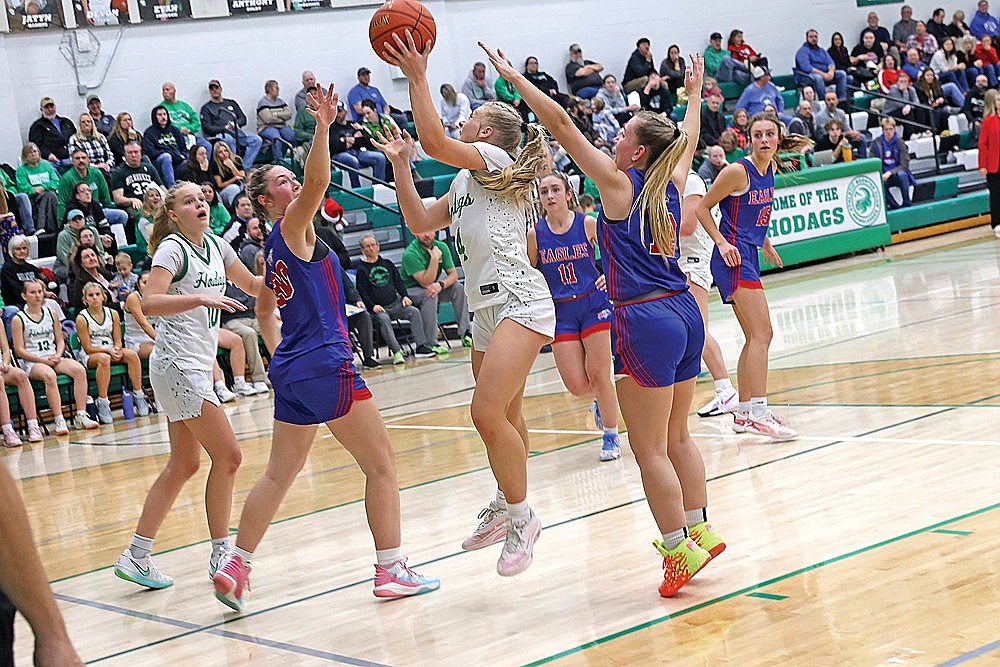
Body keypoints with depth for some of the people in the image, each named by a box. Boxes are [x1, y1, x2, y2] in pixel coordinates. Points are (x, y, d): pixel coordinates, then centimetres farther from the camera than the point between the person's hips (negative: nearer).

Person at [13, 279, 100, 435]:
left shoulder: (51, 313, 14)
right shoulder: (19, 319, -1)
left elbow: (60, 340, 17)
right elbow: (20, 351, -5)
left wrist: (58, 356, -5)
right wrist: (44, 360, -13)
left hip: (54, 358, 5)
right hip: (31, 362, -5)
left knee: (79, 369, -24)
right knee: (49, 375, -38)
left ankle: (81, 417, -25)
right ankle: (59, 421, -37)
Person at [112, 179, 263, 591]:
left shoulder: (215, 246, 13)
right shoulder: (173, 248, -10)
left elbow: (251, 285, 25)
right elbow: (149, 302, -23)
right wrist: (200, 298, -31)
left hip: (198, 364, 9)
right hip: (177, 363, -9)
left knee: (184, 464, 10)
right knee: (227, 456, -9)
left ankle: (136, 557, 13)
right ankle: (220, 555, 1)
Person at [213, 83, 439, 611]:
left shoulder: (275, 250, 17)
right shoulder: (290, 229, -7)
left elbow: (265, 310, 31)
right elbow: (318, 181, -27)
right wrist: (323, 127, -36)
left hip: (291, 369, 9)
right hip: (324, 363, -9)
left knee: (279, 474, 11)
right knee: (381, 464, 0)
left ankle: (235, 566, 7)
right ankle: (391, 569, 2)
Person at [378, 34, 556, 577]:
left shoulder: (494, 158, -4)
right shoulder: (465, 183, 22)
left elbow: (433, 141, -18)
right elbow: (420, 222, 22)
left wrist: (417, 78, -14)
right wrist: (400, 164, 19)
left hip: (519, 302, -10)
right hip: (486, 308, 10)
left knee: (488, 413, -19)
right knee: (504, 415, 19)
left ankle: (520, 517, -9)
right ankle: (506, 507, 32)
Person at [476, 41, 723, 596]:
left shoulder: (618, 184, -9)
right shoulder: (671, 182, 8)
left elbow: (561, 125, -10)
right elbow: (688, 140, 29)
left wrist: (514, 77, -6)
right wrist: (694, 94, 45)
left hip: (646, 322, -8)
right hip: (684, 314, 8)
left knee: (649, 449, -1)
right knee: (676, 437, 18)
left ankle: (679, 548, -1)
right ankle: (699, 531, 25)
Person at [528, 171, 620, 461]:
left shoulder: (588, 224, -7)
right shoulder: (535, 234, -5)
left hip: (594, 304, -2)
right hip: (561, 311, 2)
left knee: (599, 375, -3)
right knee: (576, 385, -3)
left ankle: (611, 437, 16)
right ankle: (599, 402, 34)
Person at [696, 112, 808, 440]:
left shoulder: (769, 171, 10)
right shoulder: (738, 171, -14)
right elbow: (702, 207, -9)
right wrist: (722, 243, -17)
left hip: (749, 256, 9)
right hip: (734, 256, -9)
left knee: (755, 338, 12)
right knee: (762, 333, -16)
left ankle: (743, 413, 19)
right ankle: (758, 413, -19)